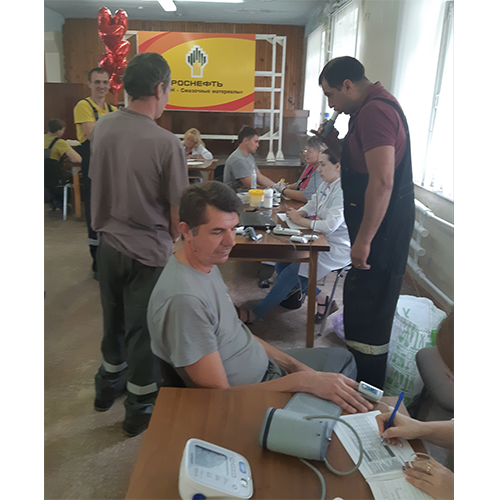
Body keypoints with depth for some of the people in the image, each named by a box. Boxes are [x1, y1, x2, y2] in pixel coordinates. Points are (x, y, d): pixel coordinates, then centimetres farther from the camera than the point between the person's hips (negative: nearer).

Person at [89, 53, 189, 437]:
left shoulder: (102, 127, -4)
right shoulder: (167, 143, -21)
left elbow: (98, 181, 8)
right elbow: (177, 211, -13)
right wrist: (173, 242, 6)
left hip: (108, 243, 6)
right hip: (148, 251, -5)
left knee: (114, 319, 23)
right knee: (142, 329, 10)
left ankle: (109, 383, 45)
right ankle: (140, 407, 29)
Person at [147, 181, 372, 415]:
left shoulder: (207, 262, -2)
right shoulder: (183, 299, -34)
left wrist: (295, 366, 2)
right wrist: (303, 381, -30)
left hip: (265, 366, 10)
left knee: (342, 358, 22)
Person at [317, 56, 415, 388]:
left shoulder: (374, 111, -18)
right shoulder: (376, 106, 15)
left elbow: (382, 181, -27)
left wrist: (364, 240, -25)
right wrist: (336, 145, 9)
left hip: (382, 228, -11)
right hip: (381, 226, 11)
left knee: (368, 313, -2)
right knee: (362, 302, 21)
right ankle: (367, 384, 40)